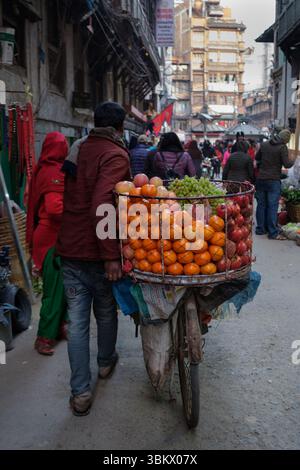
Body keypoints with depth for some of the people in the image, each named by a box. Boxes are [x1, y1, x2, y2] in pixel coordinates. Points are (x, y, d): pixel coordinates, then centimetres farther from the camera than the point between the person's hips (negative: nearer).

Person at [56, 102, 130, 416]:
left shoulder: (79, 150, 8)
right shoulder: (116, 156, -14)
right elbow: (102, 206, -26)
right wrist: (110, 255, -24)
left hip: (69, 249, 5)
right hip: (97, 252, -5)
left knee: (77, 321, 7)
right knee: (106, 312, 19)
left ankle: (80, 392, 11)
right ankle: (106, 362, 42)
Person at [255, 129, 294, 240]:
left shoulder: (264, 144, 7)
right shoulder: (282, 147, -10)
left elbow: (257, 158, 19)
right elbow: (286, 164, -13)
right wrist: (293, 162, 6)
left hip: (261, 179, 5)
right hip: (274, 181, -5)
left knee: (261, 204, 12)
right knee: (272, 206, -3)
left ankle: (260, 229, 18)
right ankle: (273, 233, -1)